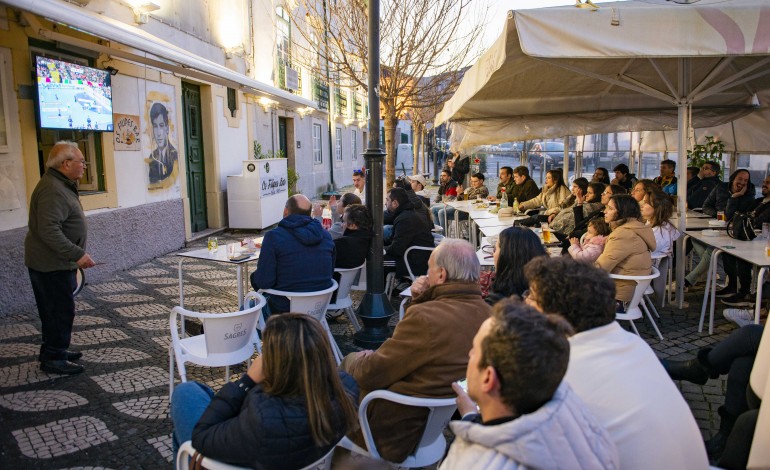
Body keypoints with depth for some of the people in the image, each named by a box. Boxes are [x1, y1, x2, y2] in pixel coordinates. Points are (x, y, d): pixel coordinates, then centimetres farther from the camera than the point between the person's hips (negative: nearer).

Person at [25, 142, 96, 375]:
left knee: (56, 309, 19)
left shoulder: (60, 185, 13)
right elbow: (48, 230, -30)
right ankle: (53, 358, 10)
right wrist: (77, 254, -28)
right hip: (51, 264, -11)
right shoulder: (53, 190, -22)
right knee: (60, 310, -1)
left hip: (55, 262, 11)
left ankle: (53, 350, 32)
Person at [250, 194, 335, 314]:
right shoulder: (326, 235, -1)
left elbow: (263, 282, -18)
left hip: (284, 309, -5)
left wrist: (254, 277, 4)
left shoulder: (273, 236, -16)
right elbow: (330, 272, 9)